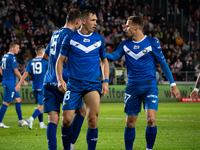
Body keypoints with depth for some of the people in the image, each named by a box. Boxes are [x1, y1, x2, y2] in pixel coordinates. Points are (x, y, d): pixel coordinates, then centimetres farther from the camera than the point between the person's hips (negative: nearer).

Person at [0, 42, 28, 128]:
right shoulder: (12, 57, -15)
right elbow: (15, 71, -15)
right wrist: (23, 81, -8)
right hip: (10, 83, -10)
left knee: (18, 99, 13)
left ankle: (21, 121, 16)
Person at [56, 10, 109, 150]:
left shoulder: (99, 38, 9)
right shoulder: (70, 38, 2)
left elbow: (104, 60, 18)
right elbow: (60, 59, 6)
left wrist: (106, 81, 7)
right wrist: (60, 79, -7)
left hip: (93, 84, 1)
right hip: (74, 83, -1)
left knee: (93, 118, -16)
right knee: (67, 119, -7)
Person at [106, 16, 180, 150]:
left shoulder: (152, 42, -2)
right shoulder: (125, 45, 9)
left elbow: (163, 63, 2)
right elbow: (113, 57, 4)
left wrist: (173, 84, 1)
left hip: (150, 86, -3)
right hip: (132, 87, 3)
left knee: (151, 119, -17)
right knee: (130, 122, 3)